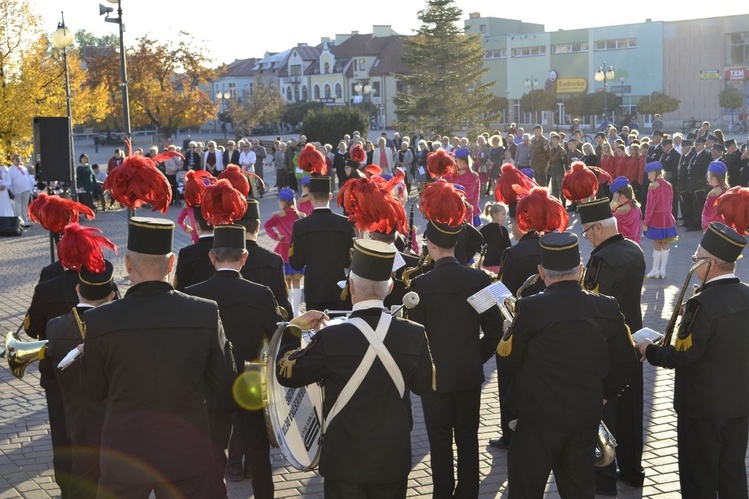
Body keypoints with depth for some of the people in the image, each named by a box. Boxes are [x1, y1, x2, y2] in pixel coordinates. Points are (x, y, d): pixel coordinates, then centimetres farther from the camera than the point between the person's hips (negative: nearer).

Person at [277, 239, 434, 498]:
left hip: (345, 462, -2)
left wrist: (293, 330, 9)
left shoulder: (331, 339, -19)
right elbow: (423, 385, 6)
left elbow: (286, 374, -4)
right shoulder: (414, 334, -11)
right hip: (393, 461, 2)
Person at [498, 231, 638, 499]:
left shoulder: (531, 308, -18)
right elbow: (626, 361, 4)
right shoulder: (607, 307, -4)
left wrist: (509, 332, 12)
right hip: (587, 417, 4)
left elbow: (509, 360, -7)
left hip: (540, 419, -4)